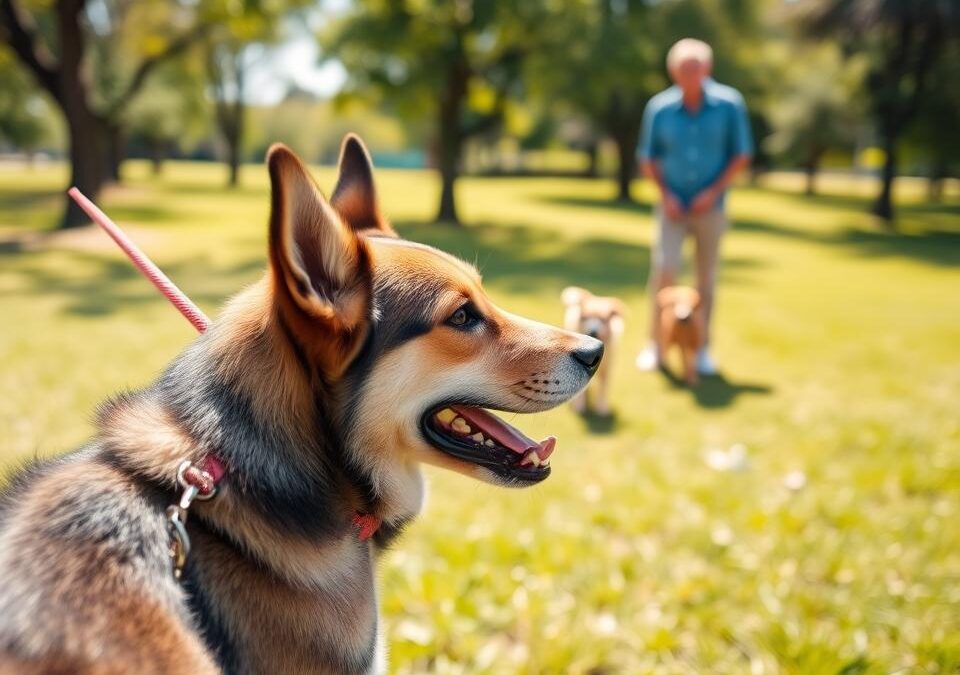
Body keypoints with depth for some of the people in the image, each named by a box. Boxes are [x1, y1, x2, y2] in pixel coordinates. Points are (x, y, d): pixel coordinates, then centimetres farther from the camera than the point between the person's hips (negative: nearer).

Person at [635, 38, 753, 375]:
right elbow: (648, 159, 4)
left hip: (710, 206, 0)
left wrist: (713, 192, -11)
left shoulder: (729, 104, -7)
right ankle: (655, 342, 2)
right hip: (673, 205, 0)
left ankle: (702, 347, 18)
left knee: (707, 276, 6)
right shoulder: (659, 108, -5)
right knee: (664, 268, -13)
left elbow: (741, 155, -2)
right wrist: (666, 195, -8)